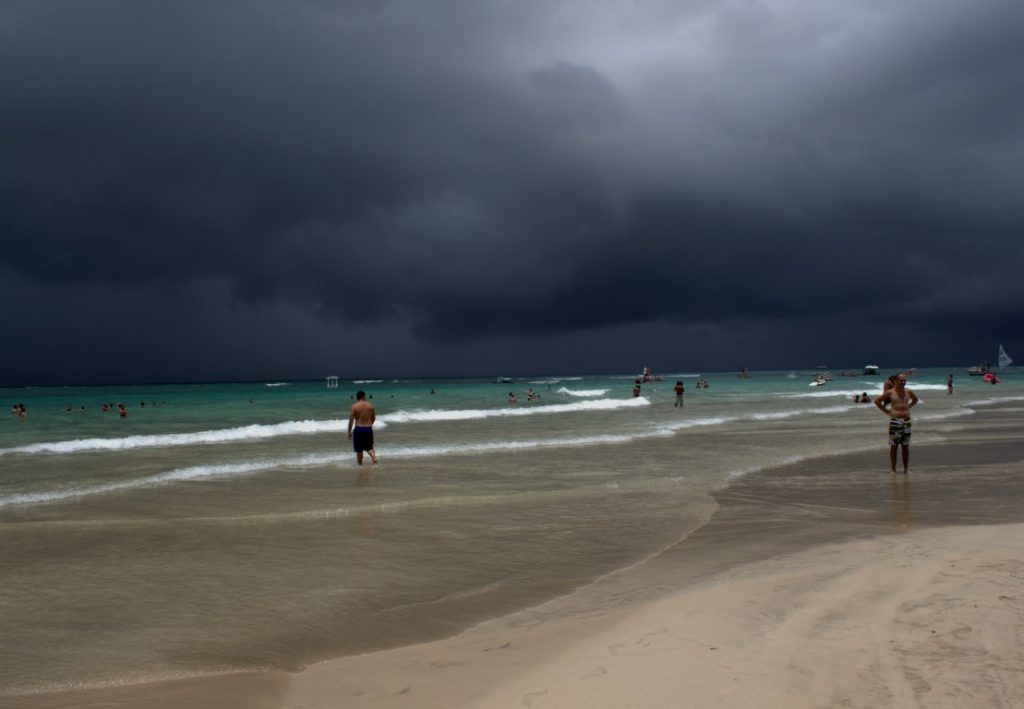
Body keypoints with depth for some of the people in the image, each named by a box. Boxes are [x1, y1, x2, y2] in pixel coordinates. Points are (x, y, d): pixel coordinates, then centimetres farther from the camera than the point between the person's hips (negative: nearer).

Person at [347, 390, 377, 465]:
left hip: (358, 429, -3)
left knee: (359, 450, 9)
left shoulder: (354, 406, -7)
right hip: (368, 429, 3)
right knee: (369, 448, 16)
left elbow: (351, 420, -9)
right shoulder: (370, 405, 3)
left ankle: (360, 464, 17)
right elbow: (373, 418, 13)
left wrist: (349, 431, -2)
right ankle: (374, 458, -9)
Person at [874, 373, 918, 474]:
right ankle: (893, 469, 5)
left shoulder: (909, 392, 7)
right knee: (893, 446, 0)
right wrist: (886, 411, -1)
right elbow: (877, 401, 2)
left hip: (906, 420, 4)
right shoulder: (890, 392, -4)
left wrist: (908, 407, 13)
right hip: (895, 420, -3)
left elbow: (915, 400, 27)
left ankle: (906, 469, 14)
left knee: (906, 446, 7)